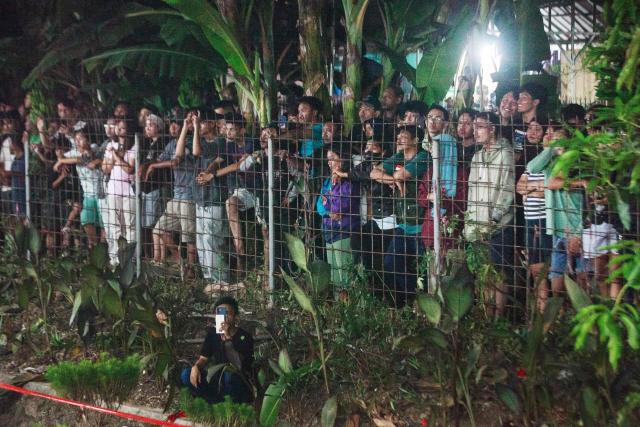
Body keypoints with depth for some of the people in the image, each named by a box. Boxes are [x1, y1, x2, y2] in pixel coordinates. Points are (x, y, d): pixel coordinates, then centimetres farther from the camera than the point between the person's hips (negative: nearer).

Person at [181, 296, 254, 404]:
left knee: (229, 376, -39)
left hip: (240, 387, -5)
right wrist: (196, 367, -18)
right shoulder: (212, 333, 3)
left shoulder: (245, 337, -14)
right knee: (186, 374, -13)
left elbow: (239, 367, -26)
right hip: (218, 382, 6)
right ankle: (220, 404, -10)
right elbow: (204, 358, 6)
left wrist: (228, 339, -34)